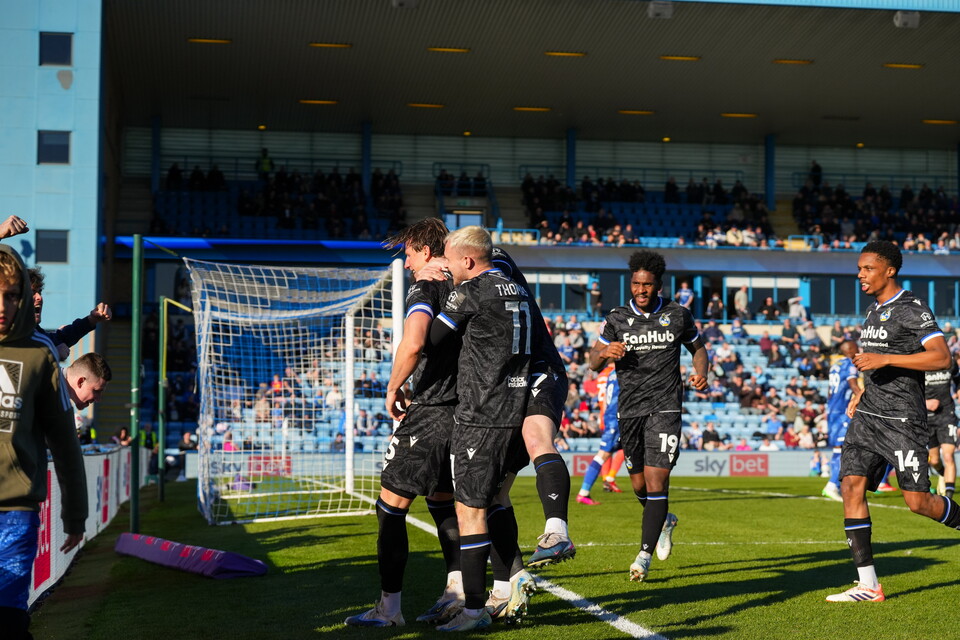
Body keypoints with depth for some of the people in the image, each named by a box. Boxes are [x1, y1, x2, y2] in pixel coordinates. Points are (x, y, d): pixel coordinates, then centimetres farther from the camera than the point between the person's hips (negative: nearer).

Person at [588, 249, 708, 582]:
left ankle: (645, 554, -7)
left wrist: (701, 372, -4)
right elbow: (594, 363, 3)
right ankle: (663, 520, 43)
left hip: (665, 408, -2)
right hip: (630, 410, 2)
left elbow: (697, 347, 17)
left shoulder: (678, 315, 2)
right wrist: (605, 352, -20)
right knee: (639, 485, 10)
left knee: (655, 481, -13)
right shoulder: (616, 319, 3)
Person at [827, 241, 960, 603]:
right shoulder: (874, 311, 16)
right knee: (851, 486, -6)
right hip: (867, 416, 8)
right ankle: (868, 585, -4)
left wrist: (883, 359, -25)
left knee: (918, 501, -7)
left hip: (902, 420, -8)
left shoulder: (913, 310, -10)